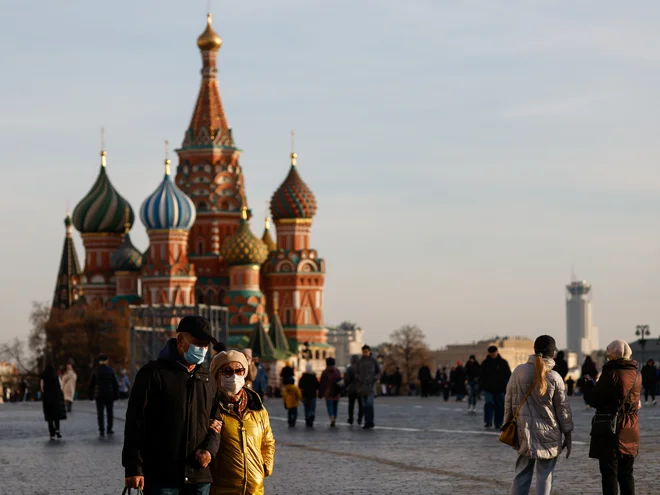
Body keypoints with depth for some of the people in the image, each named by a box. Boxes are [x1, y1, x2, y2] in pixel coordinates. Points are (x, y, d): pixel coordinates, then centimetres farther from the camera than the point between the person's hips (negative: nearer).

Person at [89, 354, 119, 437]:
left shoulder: (95, 371, 0)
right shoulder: (110, 370, -3)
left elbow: (91, 384, 3)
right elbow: (115, 384, -2)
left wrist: (91, 395, 11)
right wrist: (116, 395, 3)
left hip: (98, 395, 0)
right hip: (109, 394, 0)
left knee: (100, 413, 1)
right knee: (110, 412, 13)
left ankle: (101, 430, -5)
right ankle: (109, 429, 12)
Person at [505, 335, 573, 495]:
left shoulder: (519, 371, -3)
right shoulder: (554, 377, -8)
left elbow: (509, 401, 4)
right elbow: (563, 408, -2)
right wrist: (568, 435, 6)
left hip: (524, 433, 2)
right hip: (548, 436, -2)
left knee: (522, 474, 10)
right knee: (545, 476, 3)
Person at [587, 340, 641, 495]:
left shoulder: (611, 374, -15)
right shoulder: (636, 375, 6)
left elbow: (594, 400, -13)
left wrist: (593, 386, 7)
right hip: (630, 432, 6)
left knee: (609, 475, -2)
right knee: (626, 474, 15)